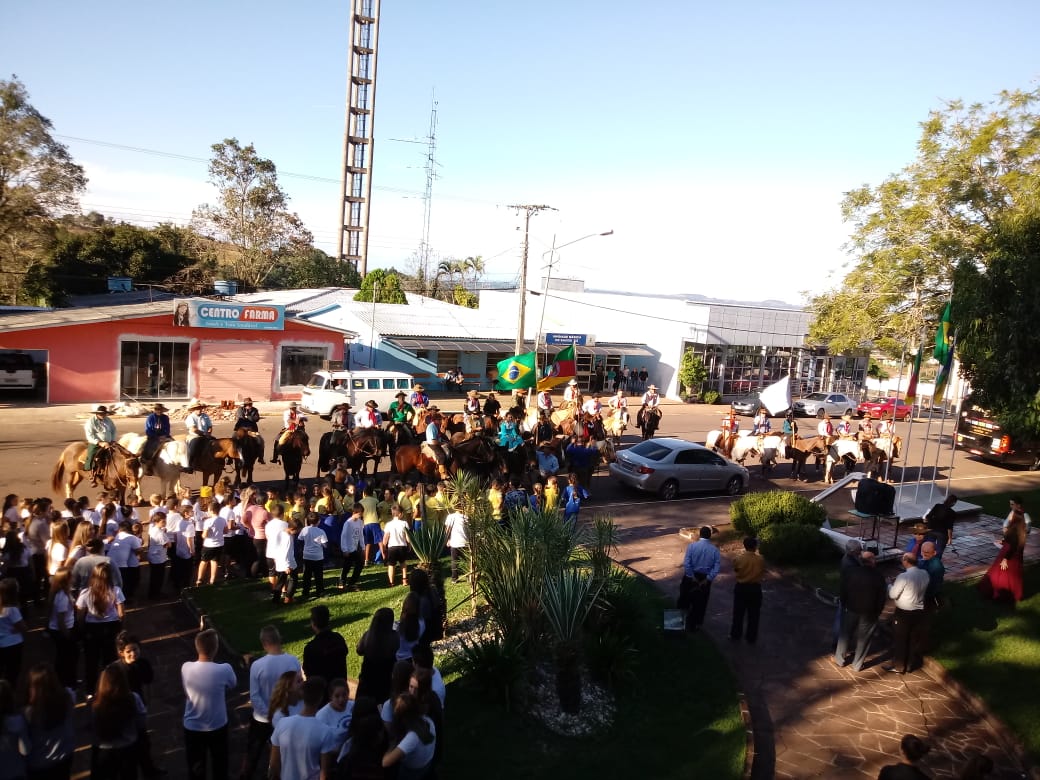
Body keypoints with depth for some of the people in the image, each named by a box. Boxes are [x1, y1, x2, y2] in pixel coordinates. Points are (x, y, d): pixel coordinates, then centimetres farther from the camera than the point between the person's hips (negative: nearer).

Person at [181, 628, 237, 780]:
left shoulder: (186, 668, -18)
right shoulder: (224, 670, -25)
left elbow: (185, 691, 2)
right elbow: (232, 686, -2)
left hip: (192, 728, 2)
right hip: (218, 727, -2)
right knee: (219, 767, 21)